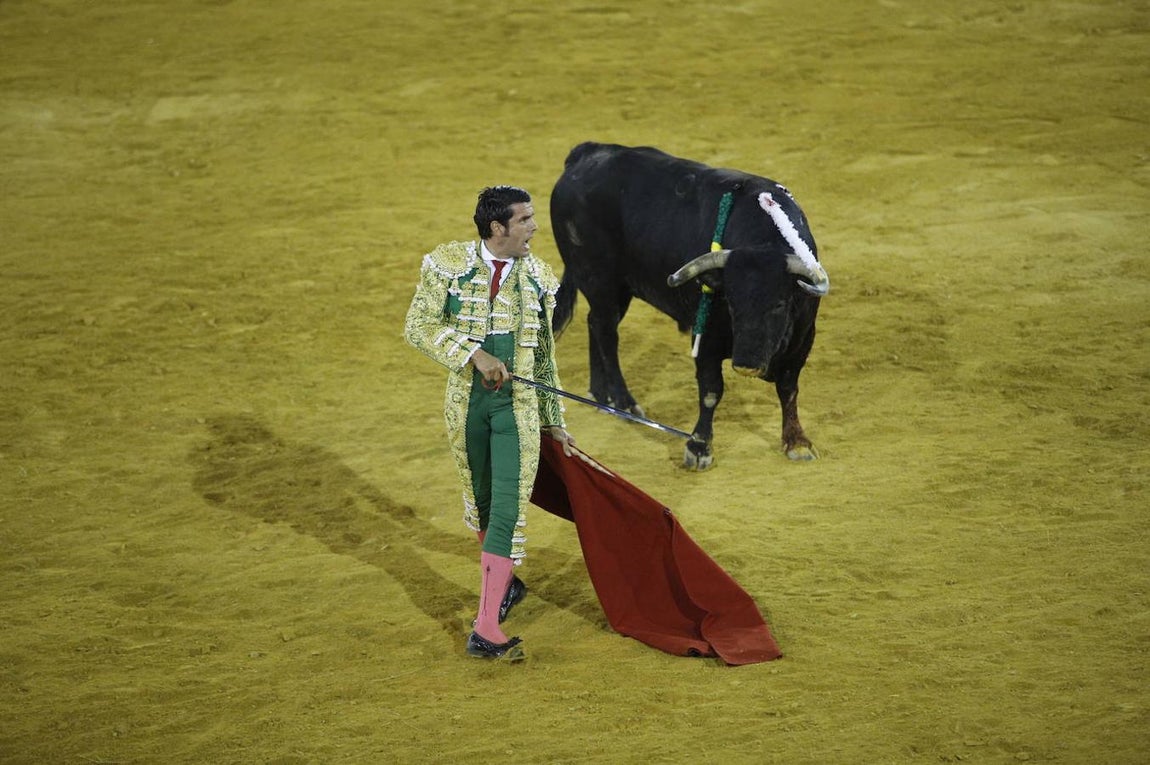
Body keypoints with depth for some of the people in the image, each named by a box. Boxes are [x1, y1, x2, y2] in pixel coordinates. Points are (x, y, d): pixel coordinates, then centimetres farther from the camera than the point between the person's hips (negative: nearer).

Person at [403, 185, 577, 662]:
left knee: (508, 510, -10)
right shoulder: (450, 264, -4)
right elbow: (418, 326, -9)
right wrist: (474, 354, -20)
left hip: (517, 404, 0)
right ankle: (505, 583, 41)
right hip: (468, 401, 0)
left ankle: (487, 630, -11)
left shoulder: (537, 278, 5)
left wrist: (554, 422, 17)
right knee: (481, 502, 14)